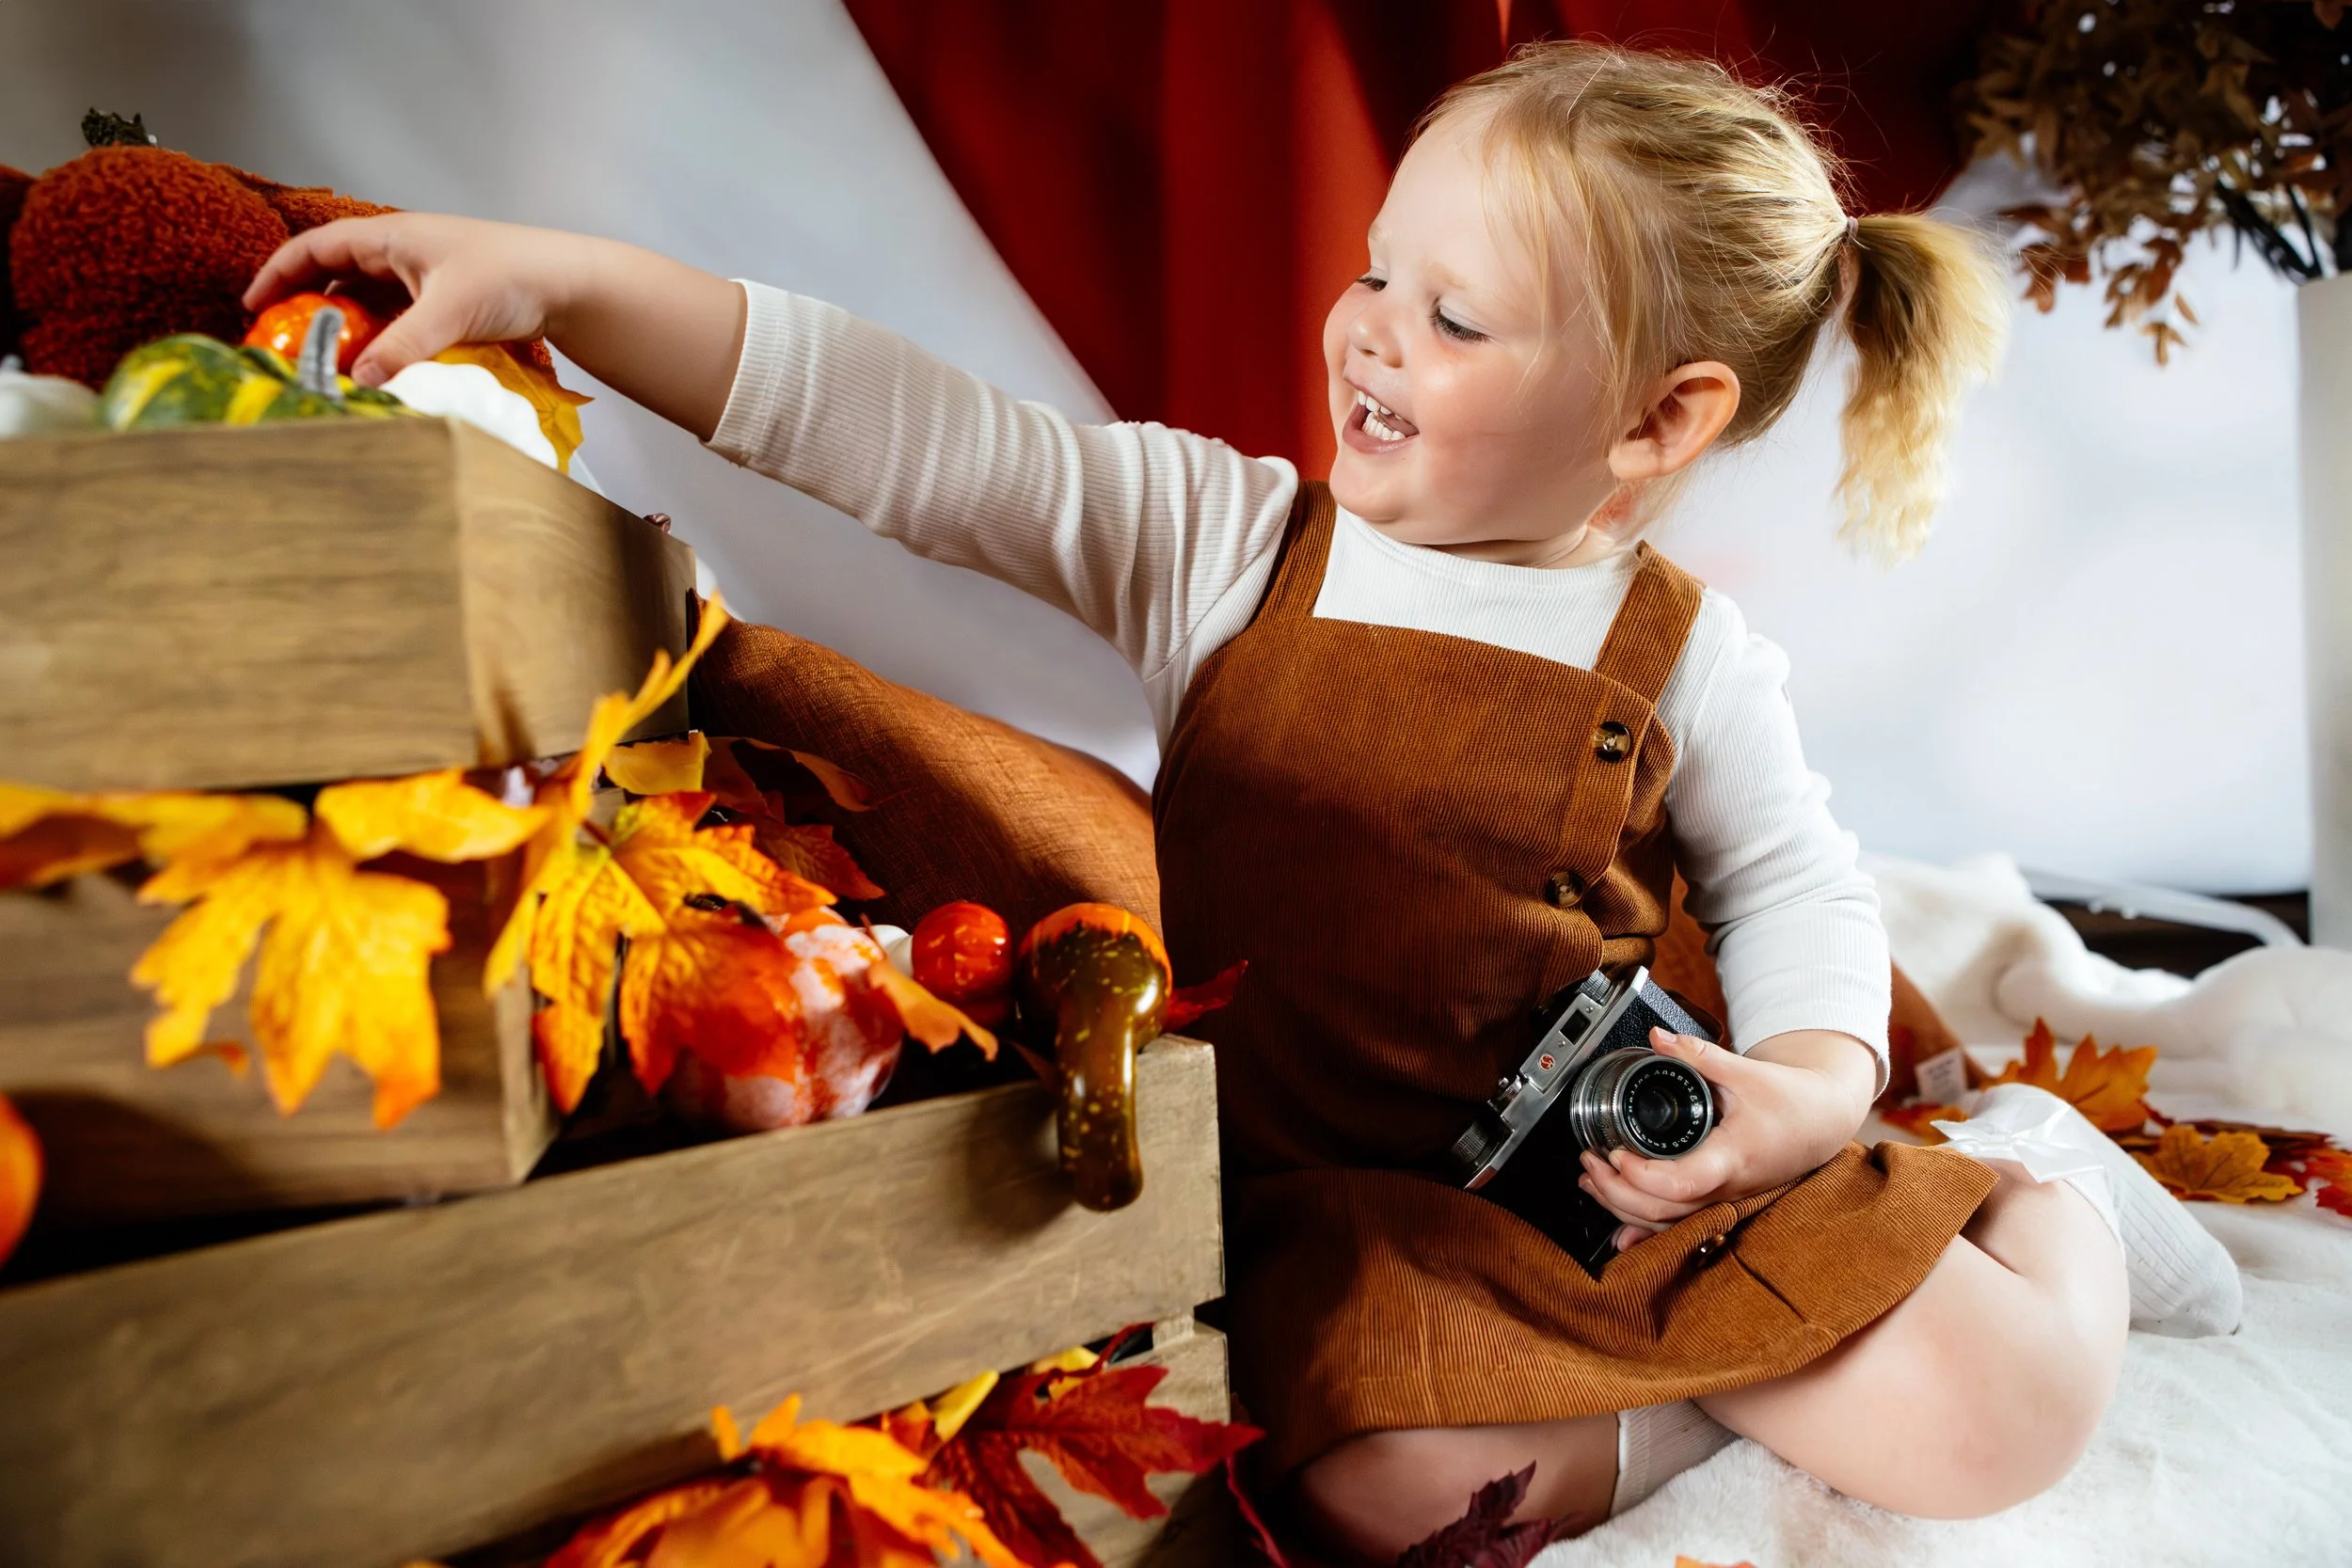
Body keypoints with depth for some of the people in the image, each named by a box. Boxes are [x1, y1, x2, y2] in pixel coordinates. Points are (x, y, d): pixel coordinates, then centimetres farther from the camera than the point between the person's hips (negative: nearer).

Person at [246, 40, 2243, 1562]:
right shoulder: (1222, 542, -8)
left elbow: (1795, 882, 9)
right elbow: (910, 437, -15)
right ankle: (1755, 1379, 1)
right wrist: (558, 279, -20)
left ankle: (2025, 1180, 23)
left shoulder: (1685, 656, -6)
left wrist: (1808, 1091, -12)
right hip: (1332, 1196, 1)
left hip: (1619, 1156, 0)